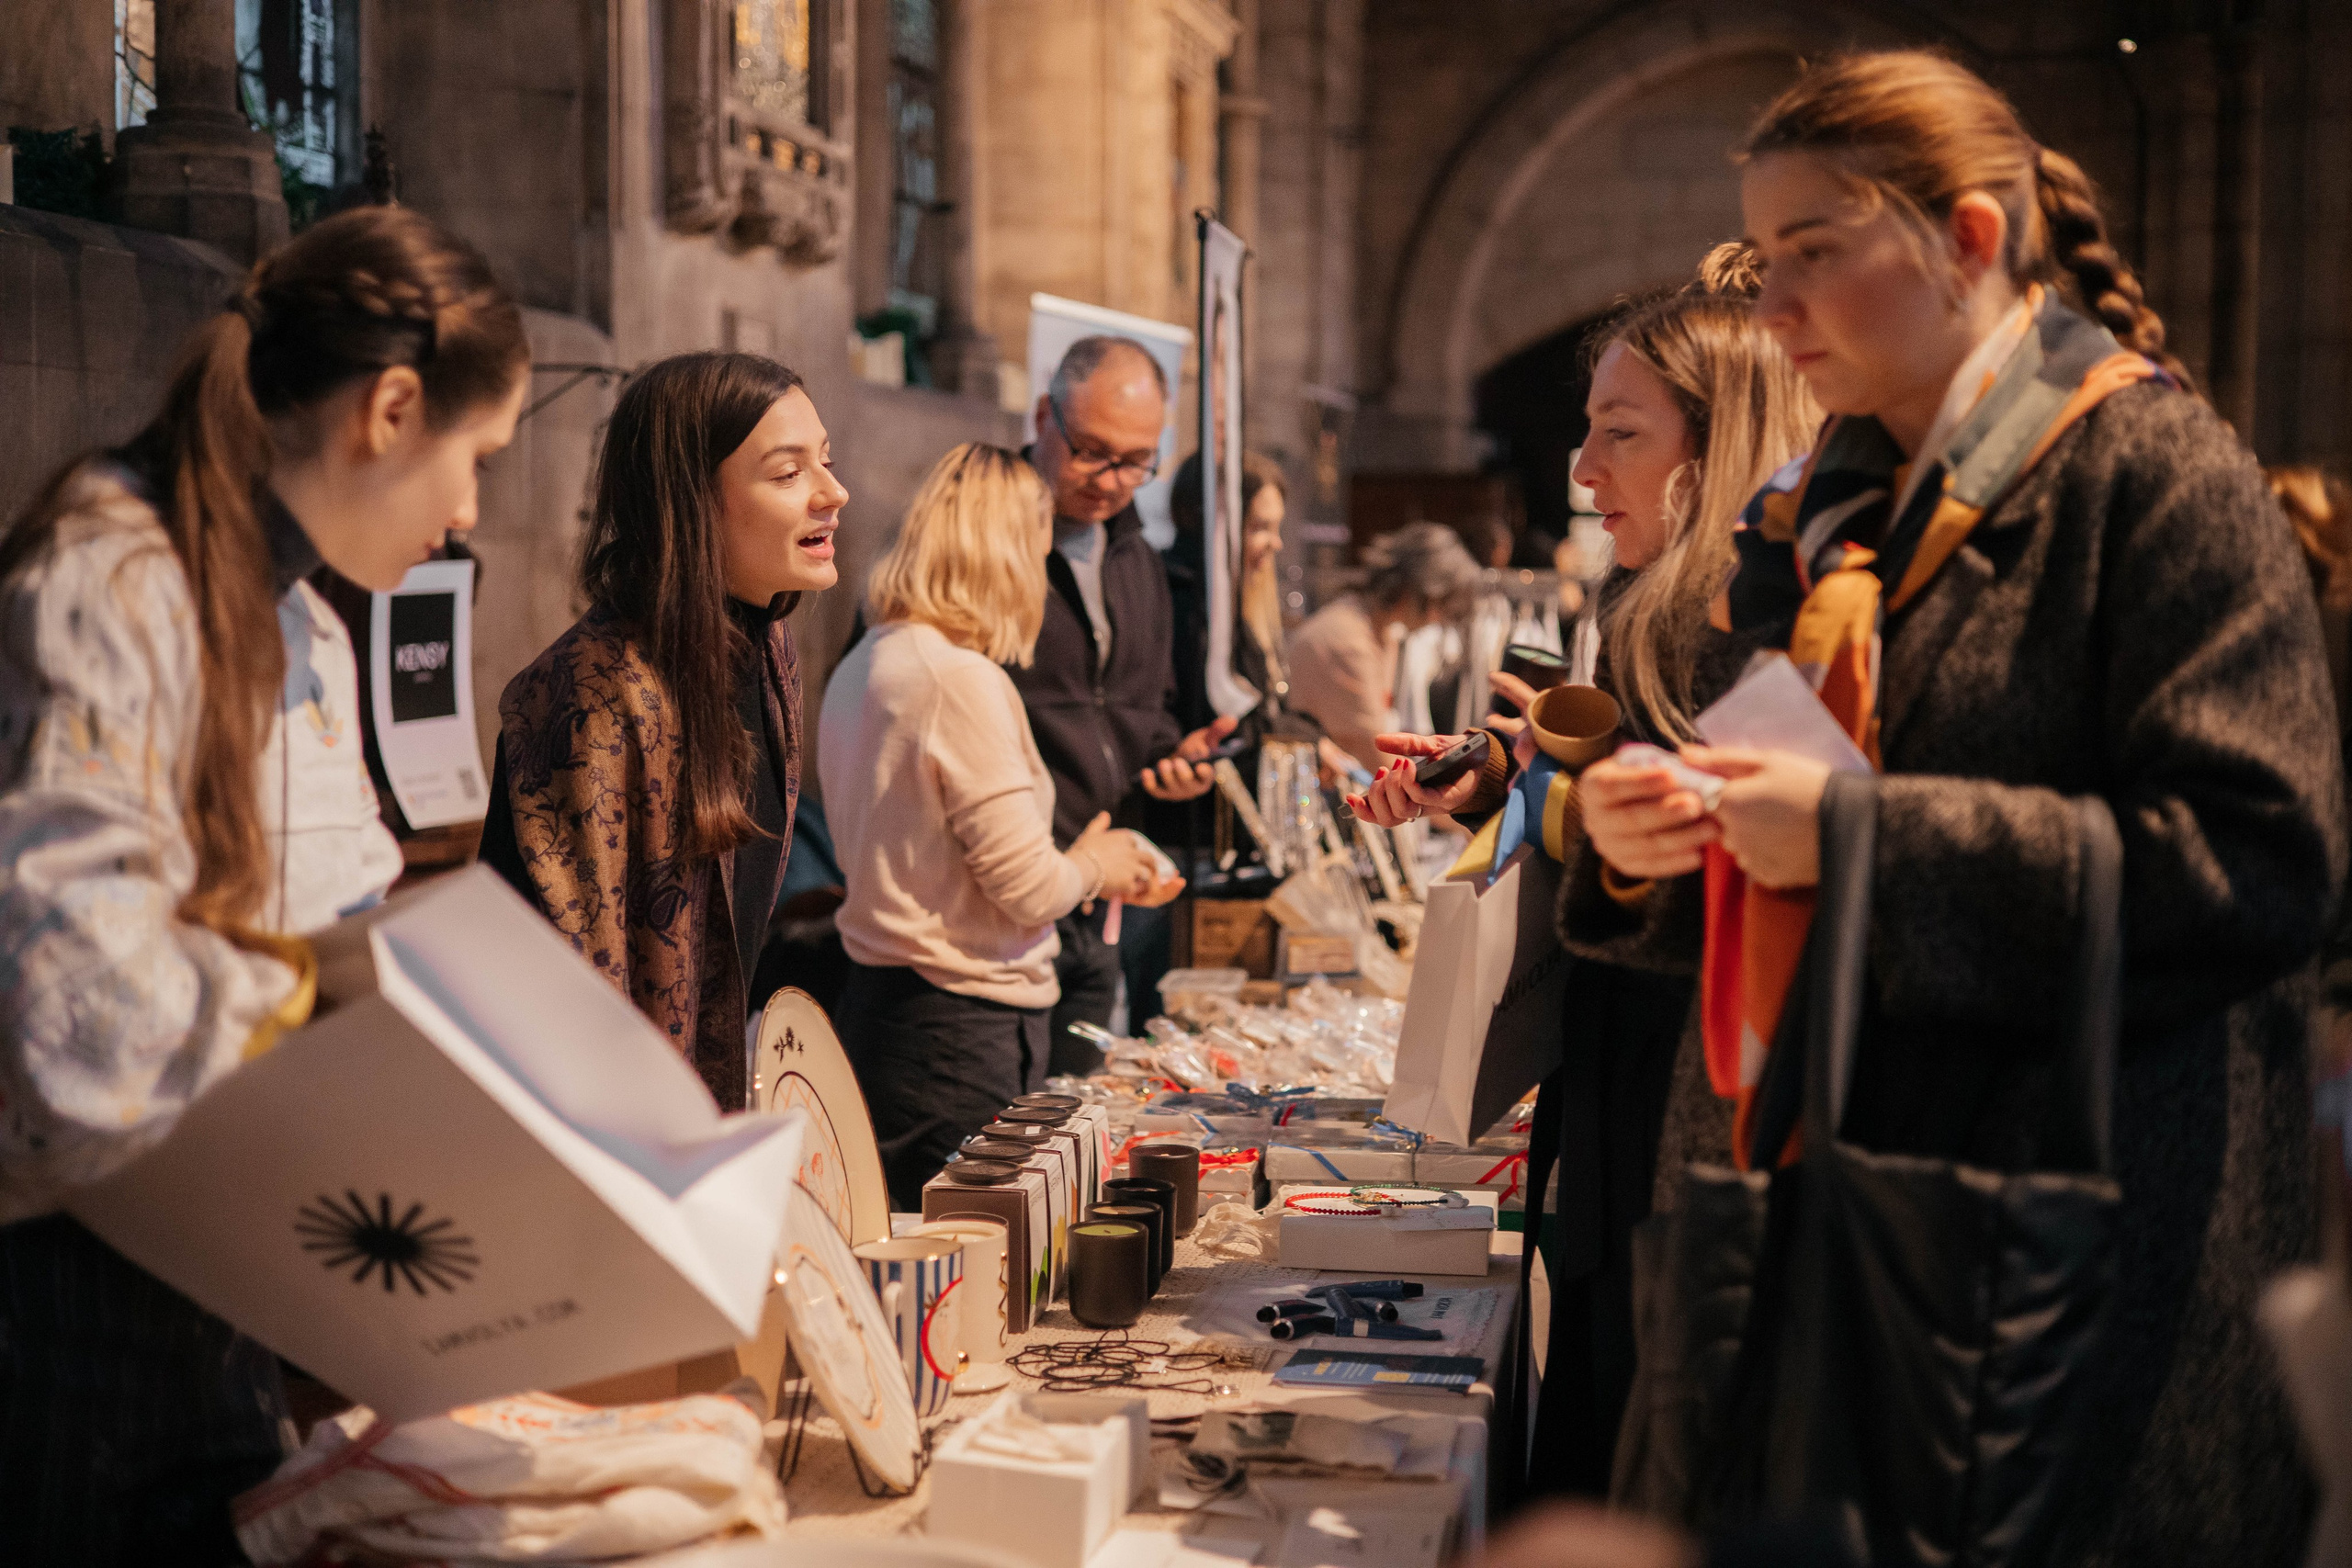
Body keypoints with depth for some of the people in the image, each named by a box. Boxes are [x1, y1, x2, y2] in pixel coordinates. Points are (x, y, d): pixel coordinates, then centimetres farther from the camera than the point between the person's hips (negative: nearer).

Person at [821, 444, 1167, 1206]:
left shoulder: (861, 668, 9)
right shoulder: (963, 679, -18)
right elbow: (1027, 888, -19)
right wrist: (1093, 865, 4)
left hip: (876, 994, 9)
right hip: (961, 1022, -9)